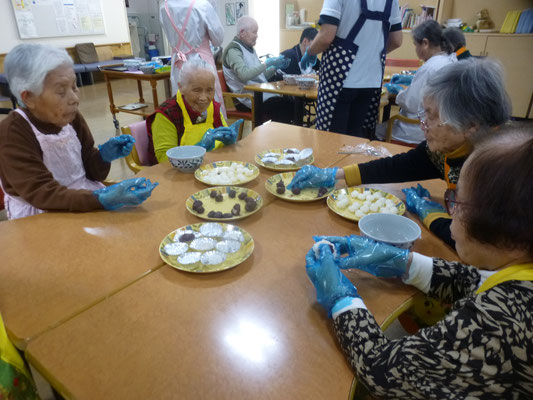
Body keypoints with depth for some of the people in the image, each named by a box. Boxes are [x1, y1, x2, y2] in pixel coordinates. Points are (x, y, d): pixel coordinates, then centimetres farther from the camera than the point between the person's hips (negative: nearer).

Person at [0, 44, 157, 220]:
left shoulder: (72, 118, -2)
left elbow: (91, 173, 6)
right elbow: (42, 193, -23)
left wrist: (104, 156, -16)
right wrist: (103, 199, -38)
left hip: (85, 199, 5)